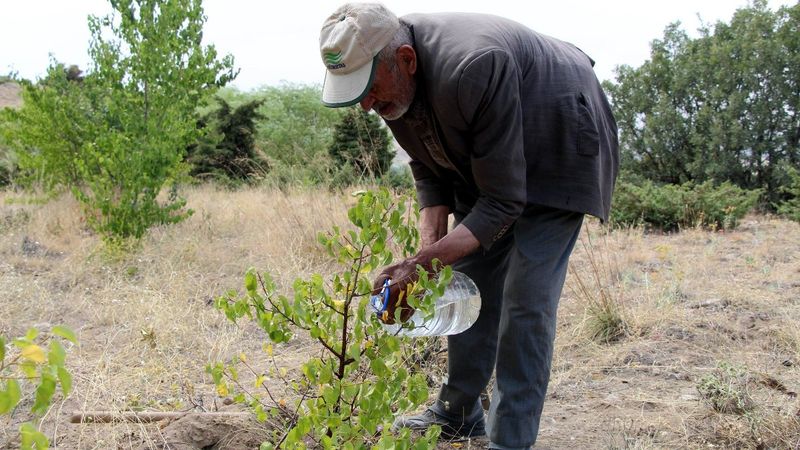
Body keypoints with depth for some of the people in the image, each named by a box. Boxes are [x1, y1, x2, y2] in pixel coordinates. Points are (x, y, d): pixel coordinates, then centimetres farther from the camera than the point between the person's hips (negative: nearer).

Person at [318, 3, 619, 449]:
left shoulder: (474, 68, -40)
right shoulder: (390, 80, -15)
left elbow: (503, 202, -34)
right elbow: (431, 172, -2)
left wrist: (422, 262, -37)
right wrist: (430, 252, -16)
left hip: (559, 149, -7)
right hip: (479, 157, 7)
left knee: (525, 301, -12)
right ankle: (459, 413, 23)